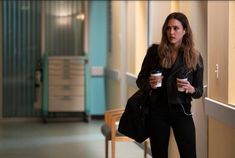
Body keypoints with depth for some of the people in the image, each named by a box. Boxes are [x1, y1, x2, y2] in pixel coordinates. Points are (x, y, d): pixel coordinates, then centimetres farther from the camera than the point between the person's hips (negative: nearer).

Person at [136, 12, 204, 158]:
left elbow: (200, 91, 4)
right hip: (157, 111, 0)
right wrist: (149, 84, -15)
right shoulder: (154, 51, -2)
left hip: (182, 112, 0)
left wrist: (191, 89, -18)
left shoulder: (195, 57, -1)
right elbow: (140, 80, 6)